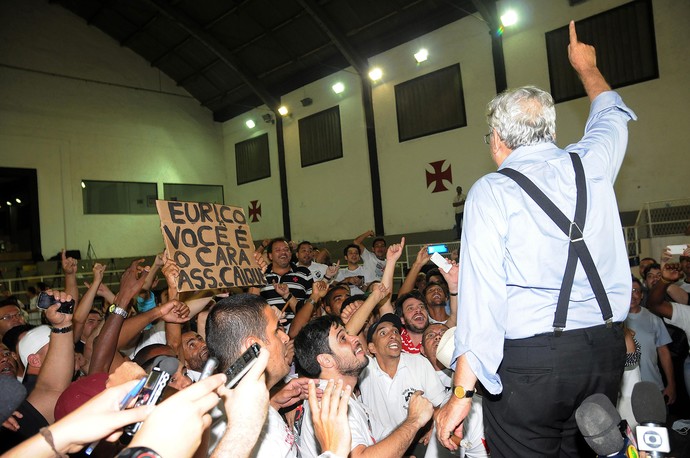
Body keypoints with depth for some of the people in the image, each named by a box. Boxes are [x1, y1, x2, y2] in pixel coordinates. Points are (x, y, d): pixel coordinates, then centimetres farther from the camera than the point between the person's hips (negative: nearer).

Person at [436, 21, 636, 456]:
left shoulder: (491, 191, -9)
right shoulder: (592, 164, 4)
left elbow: (482, 295, -16)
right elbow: (612, 116, 29)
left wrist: (462, 393, -13)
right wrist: (586, 65, 46)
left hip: (529, 361, -5)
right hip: (606, 351, 6)